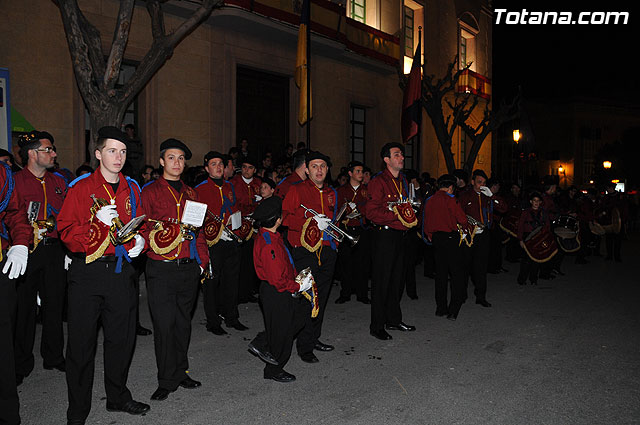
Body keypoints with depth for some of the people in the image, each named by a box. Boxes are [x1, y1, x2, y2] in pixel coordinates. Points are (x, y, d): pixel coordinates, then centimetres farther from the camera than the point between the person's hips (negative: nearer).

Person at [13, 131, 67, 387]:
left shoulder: (58, 183, 13)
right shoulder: (15, 181, -2)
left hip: (54, 250, 4)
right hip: (27, 251, -4)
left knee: (55, 304, 9)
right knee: (24, 306, 4)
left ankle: (53, 357, 24)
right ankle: (22, 363, 18)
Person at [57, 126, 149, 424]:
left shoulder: (132, 189, 10)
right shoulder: (81, 187, -3)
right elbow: (66, 231, -8)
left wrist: (139, 240, -3)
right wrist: (97, 222, -22)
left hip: (121, 270, 4)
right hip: (87, 272, -4)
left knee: (122, 337, 12)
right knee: (81, 342, 3)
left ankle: (118, 397, 32)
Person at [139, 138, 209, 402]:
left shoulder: (191, 194, 15)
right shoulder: (150, 192, 2)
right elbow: (141, 229, -2)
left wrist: (202, 260, 9)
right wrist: (156, 237, -19)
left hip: (189, 269, 4)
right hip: (161, 269, -4)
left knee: (183, 322, 13)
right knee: (164, 324, -2)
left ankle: (181, 372, 27)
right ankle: (167, 381, 12)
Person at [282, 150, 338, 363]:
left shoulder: (332, 194, 17)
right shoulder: (297, 190, 0)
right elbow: (285, 216, -9)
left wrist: (335, 236, 12)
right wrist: (312, 223, -18)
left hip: (327, 253, 6)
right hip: (305, 252, -6)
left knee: (321, 297, 12)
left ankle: (315, 338, 27)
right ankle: (305, 347, 2)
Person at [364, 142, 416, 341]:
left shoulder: (403, 181, 16)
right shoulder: (378, 182, -10)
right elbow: (371, 213, -17)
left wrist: (410, 217, 8)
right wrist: (396, 215, -22)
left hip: (399, 235, 8)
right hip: (384, 236, -8)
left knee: (395, 279, 16)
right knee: (381, 281, -2)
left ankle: (394, 320, 28)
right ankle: (377, 326, 8)